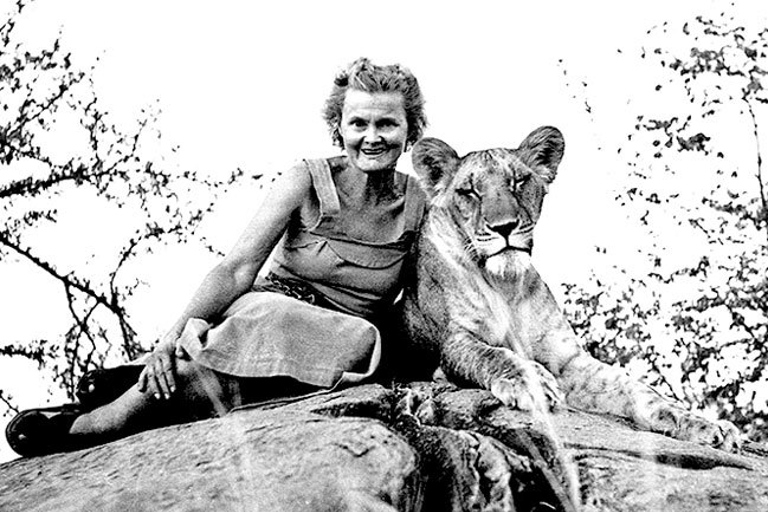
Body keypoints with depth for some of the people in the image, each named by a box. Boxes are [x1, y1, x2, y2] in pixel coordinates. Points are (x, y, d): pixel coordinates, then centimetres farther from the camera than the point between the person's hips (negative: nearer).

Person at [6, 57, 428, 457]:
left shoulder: (420, 202, 2)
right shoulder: (306, 181, -4)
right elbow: (236, 269, -12)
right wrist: (175, 332, -26)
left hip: (341, 344, 1)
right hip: (261, 313, -1)